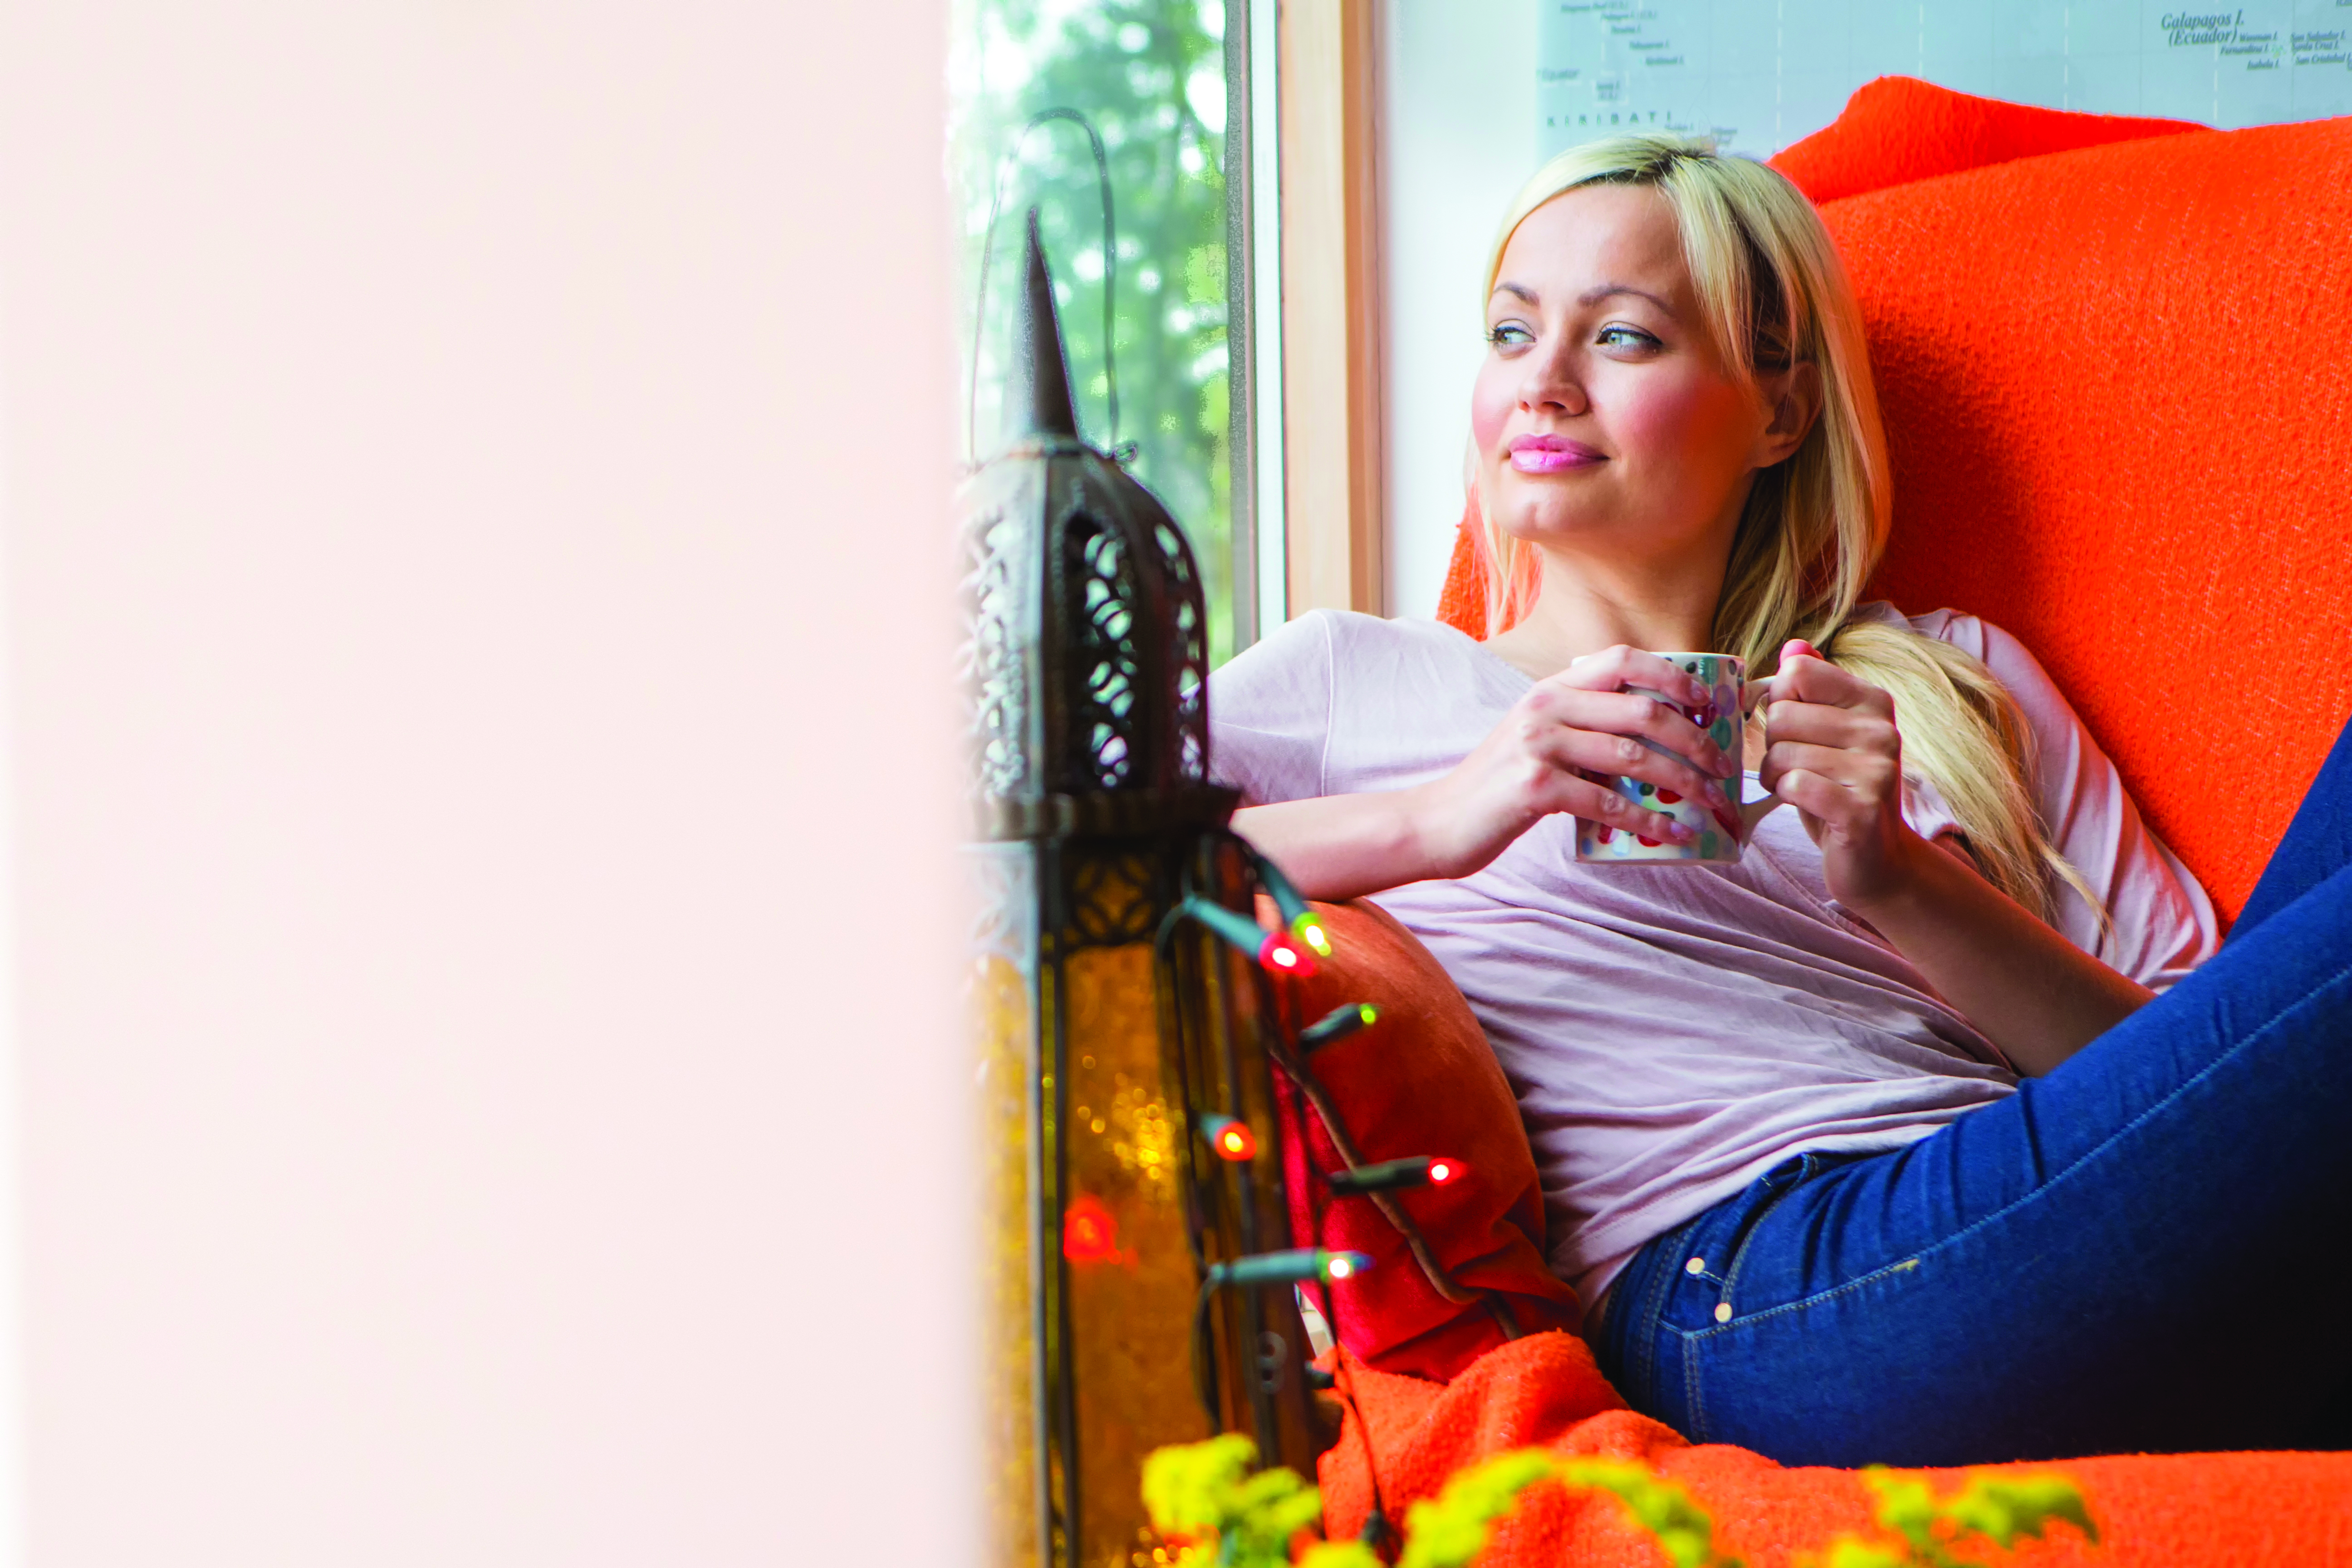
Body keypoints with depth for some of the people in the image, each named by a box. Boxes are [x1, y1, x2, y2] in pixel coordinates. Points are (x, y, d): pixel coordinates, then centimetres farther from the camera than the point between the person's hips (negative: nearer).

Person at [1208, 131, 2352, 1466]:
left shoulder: (1955, 681, 29)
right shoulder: (1355, 682, 22)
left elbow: (2187, 1056, 16)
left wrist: (1901, 881, 0)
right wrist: (1434, 820, -7)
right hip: (1760, 1268, -5)